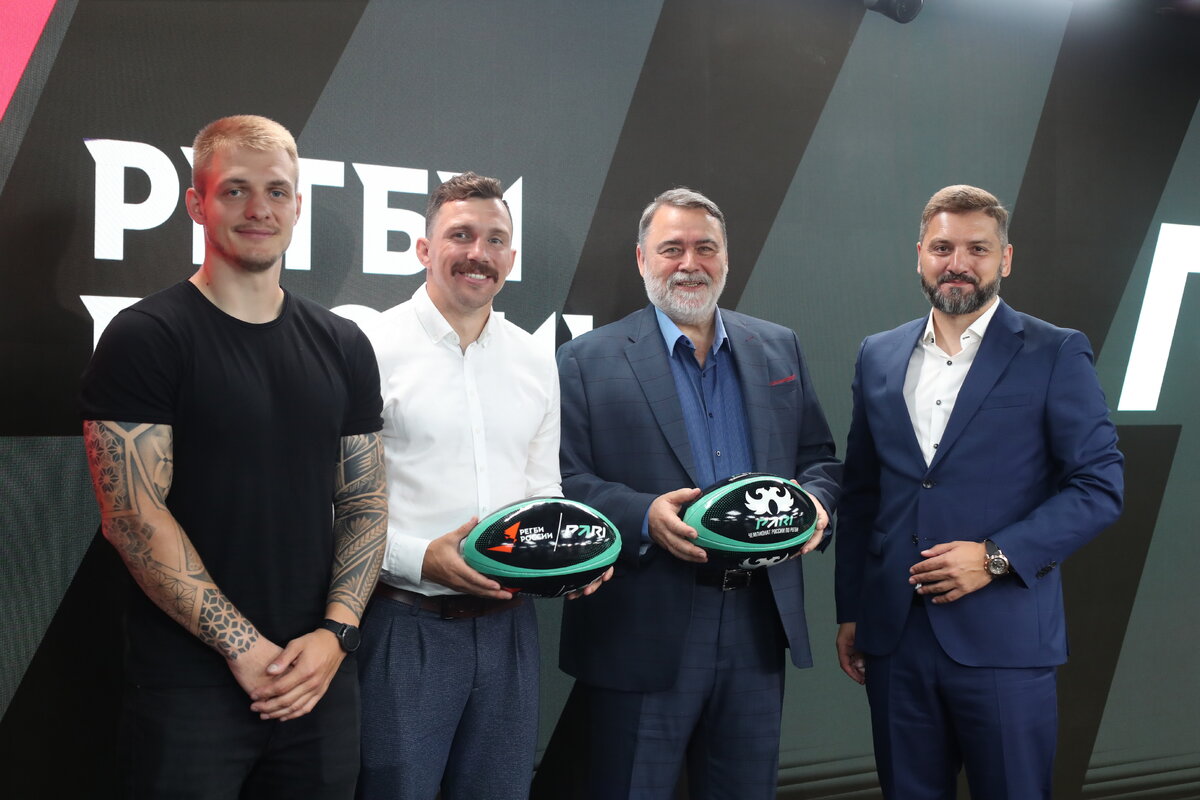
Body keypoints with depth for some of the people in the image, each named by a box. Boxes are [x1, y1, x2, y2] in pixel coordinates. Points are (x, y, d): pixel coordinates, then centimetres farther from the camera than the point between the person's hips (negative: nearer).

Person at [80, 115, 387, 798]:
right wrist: (243, 647, -14)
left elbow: (366, 501, 8)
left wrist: (335, 633, -6)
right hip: (189, 684, -4)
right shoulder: (145, 338, -6)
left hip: (320, 681, 4)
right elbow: (133, 516, -12)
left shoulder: (342, 346, 9)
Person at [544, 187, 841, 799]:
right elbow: (562, 482, -7)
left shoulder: (779, 349, 12)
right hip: (643, 637, -4)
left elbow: (819, 458, 16)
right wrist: (644, 516, -23)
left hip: (758, 628, 4)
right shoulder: (587, 361, -1)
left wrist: (814, 503, -7)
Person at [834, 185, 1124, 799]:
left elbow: (1099, 488, -5)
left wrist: (995, 557, -15)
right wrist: (848, 612, 12)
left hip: (1002, 638, -3)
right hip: (893, 633, 4)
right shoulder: (879, 356, 11)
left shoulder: (1056, 355, -2)